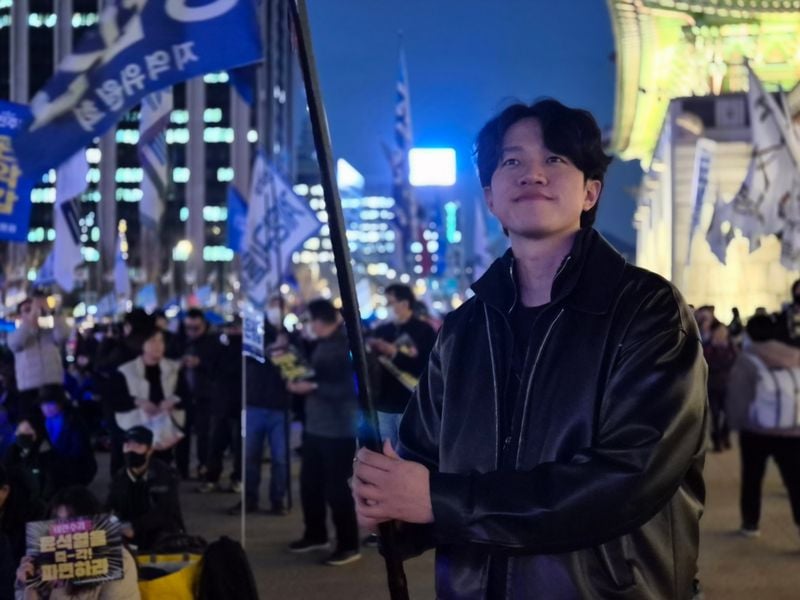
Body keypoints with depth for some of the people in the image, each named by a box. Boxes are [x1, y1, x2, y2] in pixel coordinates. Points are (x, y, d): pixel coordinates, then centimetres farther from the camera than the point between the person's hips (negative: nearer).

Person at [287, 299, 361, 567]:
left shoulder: (347, 346, -16)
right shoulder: (322, 344, 9)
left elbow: (349, 388, -22)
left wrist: (312, 387, -21)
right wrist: (300, 381, 3)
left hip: (339, 429, -8)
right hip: (315, 425, 9)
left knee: (336, 488, -2)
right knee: (309, 482, 16)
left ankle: (348, 545, 9)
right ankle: (315, 534, 33)